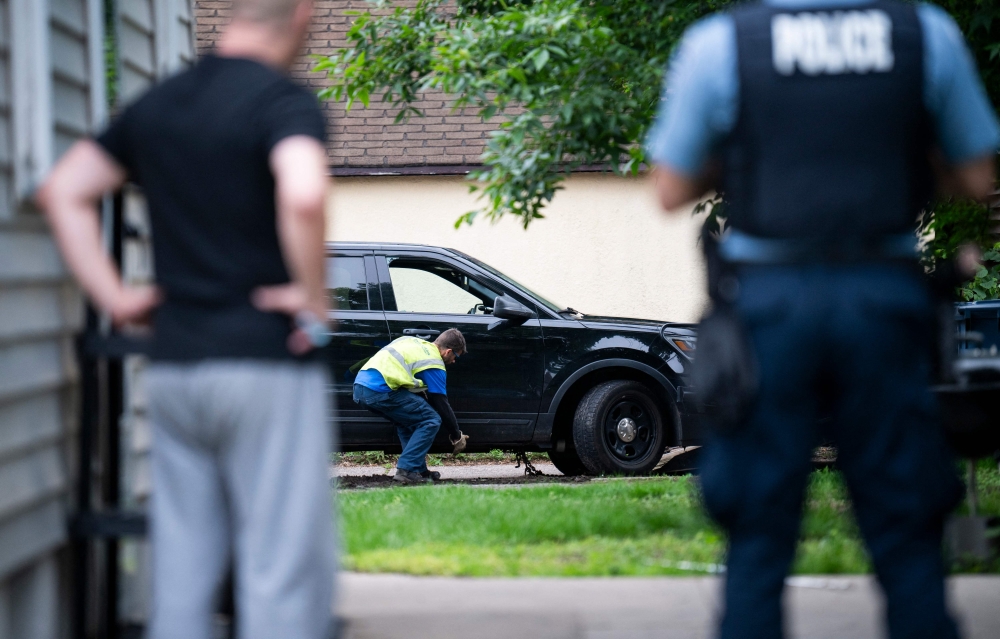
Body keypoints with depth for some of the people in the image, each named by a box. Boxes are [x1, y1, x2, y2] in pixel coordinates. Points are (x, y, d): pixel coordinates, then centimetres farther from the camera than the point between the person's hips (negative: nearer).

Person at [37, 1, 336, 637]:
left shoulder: (158, 104, 12)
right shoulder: (285, 101, -10)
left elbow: (63, 191, 12)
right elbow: (303, 196, -30)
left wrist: (113, 295, 8)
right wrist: (314, 296, -17)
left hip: (173, 367, 7)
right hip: (267, 366, -7)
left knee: (182, 572, 12)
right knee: (285, 572, -2)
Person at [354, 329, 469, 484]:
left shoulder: (413, 342, 26)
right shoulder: (434, 363, 2)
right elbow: (442, 405, 5)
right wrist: (457, 437, 17)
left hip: (360, 386, 9)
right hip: (381, 390, -9)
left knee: (408, 421, 25)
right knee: (431, 421, 0)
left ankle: (419, 470, 19)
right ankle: (406, 470, -6)